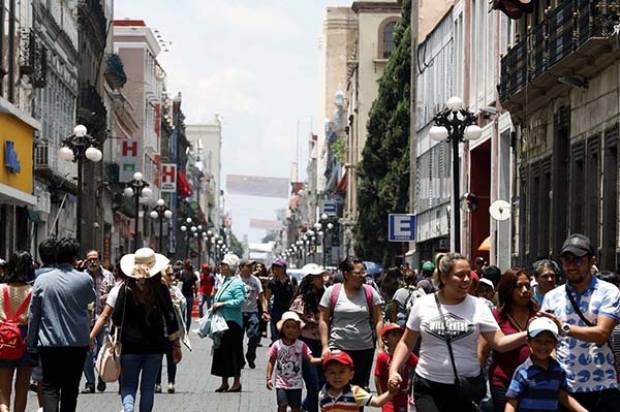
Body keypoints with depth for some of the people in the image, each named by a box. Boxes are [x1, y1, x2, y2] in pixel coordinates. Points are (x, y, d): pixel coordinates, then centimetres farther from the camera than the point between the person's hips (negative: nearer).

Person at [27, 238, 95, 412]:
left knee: (50, 386, 2)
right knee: (71, 388, 11)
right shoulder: (85, 280, -5)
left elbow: (33, 314, 1)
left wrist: (31, 342, 9)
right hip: (78, 344, 0)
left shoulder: (42, 280, -2)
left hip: (49, 345, 0)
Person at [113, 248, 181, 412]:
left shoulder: (126, 289, -5)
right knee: (148, 386, 10)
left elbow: (116, 318, -3)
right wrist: (176, 345, 6)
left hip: (130, 345, -1)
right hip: (155, 345, 1)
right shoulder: (161, 290, -4)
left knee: (128, 384, 5)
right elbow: (170, 319, -2)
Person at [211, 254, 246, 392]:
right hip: (221, 322, 9)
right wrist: (215, 305, 8)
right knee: (221, 352, 9)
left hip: (232, 323, -9)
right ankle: (224, 382, 17)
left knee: (233, 352, -4)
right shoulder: (224, 282, 16)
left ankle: (237, 382, 3)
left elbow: (240, 300, -21)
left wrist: (222, 304, -19)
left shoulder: (237, 283, -11)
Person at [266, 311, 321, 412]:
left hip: (296, 383, 1)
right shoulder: (277, 345, -5)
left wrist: (321, 360, -30)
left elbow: (310, 359, -11)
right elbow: (271, 362, 1)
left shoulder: (301, 345, -5)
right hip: (281, 382, -1)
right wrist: (269, 378, -3)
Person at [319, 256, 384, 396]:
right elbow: (323, 321, 3)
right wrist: (325, 346, -4)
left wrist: (380, 346, -2)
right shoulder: (332, 292, 1)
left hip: (365, 349, 2)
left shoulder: (370, 292, 4)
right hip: (337, 348, -2)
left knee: (359, 387, 8)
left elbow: (378, 320, 6)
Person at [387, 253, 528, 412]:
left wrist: (528, 334, -20)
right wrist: (394, 370, -5)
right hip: (429, 386, 0)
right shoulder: (423, 304, 1)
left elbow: (500, 342, -5)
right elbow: (406, 343, 8)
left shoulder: (478, 306, 0)